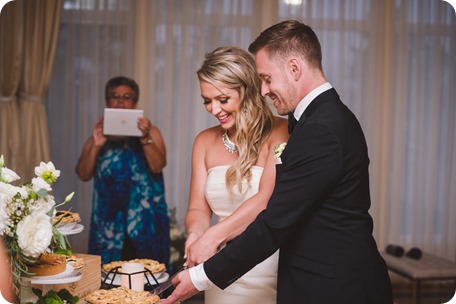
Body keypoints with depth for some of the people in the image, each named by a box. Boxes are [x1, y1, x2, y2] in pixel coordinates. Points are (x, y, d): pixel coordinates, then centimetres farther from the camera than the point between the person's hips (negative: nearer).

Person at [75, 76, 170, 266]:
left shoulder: (150, 132, 7)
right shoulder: (99, 133, 12)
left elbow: (158, 166, -8)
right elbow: (83, 174, 3)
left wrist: (145, 138, -20)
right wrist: (95, 145, -11)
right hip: (109, 220, 2)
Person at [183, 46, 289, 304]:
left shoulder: (281, 132, -10)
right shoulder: (205, 141, 6)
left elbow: (268, 199, -21)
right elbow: (198, 208, 5)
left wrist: (213, 236, -27)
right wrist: (196, 234, -17)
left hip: (270, 272, -4)